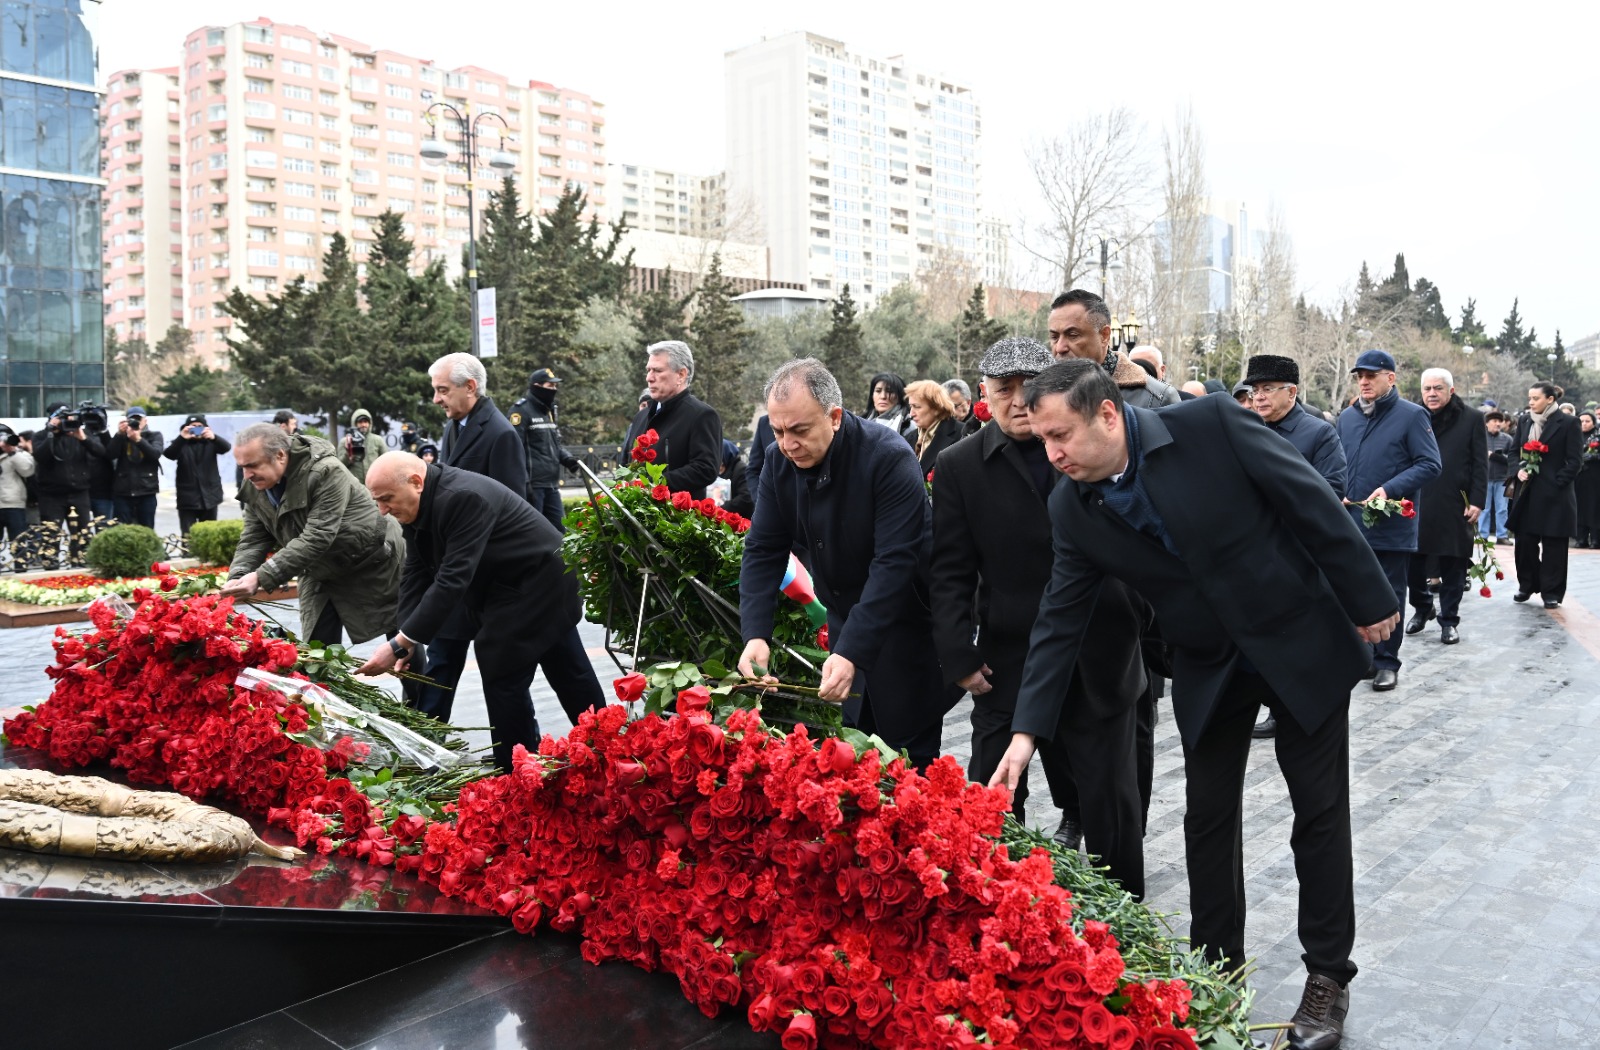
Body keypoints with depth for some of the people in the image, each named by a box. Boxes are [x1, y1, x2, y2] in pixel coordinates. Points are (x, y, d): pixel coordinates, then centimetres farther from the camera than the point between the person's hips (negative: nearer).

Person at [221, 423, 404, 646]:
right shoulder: (255, 486, -8)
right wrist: (238, 576, -25)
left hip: (372, 562, -7)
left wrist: (262, 577, -41)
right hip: (320, 573, 7)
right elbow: (254, 538, -5)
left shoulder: (326, 473, -32)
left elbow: (316, 539, -37)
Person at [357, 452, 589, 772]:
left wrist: (400, 644, -36)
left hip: (538, 580, -9)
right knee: (566, 671, 18)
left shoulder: (463, 498, -31)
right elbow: (415, 575, -3)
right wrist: (405, 641, -15)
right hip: (503, 584, 9)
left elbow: (452, 580, -36)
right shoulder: (418, 504, -3)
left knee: (502, 677, -8)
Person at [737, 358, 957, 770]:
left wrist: (850, 652, -34)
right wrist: (755, 634, -19)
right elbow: (763, 551, -5)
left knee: (910, 764, 2)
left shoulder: (890, 458, -24)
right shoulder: (779, 461, -7)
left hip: (905, 632, -5)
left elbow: (893, 565, -28)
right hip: (844, 624, 5)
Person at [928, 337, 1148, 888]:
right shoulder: (959, 467, -1)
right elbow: (949, 573, -2)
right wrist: (959, 657, -9)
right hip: (1007, 664, 0)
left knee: (1112, 806, 12)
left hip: (1100, 659, 1)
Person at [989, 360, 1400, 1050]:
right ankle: (1217, 970, 26)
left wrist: (1368, 599, -9)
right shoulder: (1073, 509, -10)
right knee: (1208, 820, 8)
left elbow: (1313, 503, -15)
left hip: (1301, 642, -3)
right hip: (1208, 671, 3)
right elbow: (1060, 620, -6)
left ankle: (1328, 975, 23)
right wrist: (1026, 731, -12)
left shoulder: (1210, 425, -23)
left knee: (1320, 812, 7)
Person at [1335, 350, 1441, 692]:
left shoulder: (1411, 415, -6)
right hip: (1351, 524, 5)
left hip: (1392, 526, -5)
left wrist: (1390, 490, -21)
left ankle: (1386, 662, 13)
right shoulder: (1347, 417, 11)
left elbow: (1430, 464, -10)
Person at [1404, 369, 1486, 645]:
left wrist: (1476, 502, -7)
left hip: (1455, 508, -2)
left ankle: (1449, 620, 16)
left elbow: (1480, 465, 0)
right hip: (1415, 506, 2)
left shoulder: (1471, 420, 2)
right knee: (1412, 563, 5)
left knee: (1452, 568, 4)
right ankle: (1421, 608, 27)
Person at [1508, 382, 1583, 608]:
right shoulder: (1524, 422, 9)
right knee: (1524, 541, 6)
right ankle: (1527, 585, 21)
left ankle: (1552, 592, 10)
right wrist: (1519, 469, -2)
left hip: (1554, 494, -4)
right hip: (1527, 492, 4)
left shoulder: (1568, 423, -5)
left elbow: (1575, 461, -7)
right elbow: (1515, 452, 17)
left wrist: (1557, 483, -14)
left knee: (1553, 545, 2)